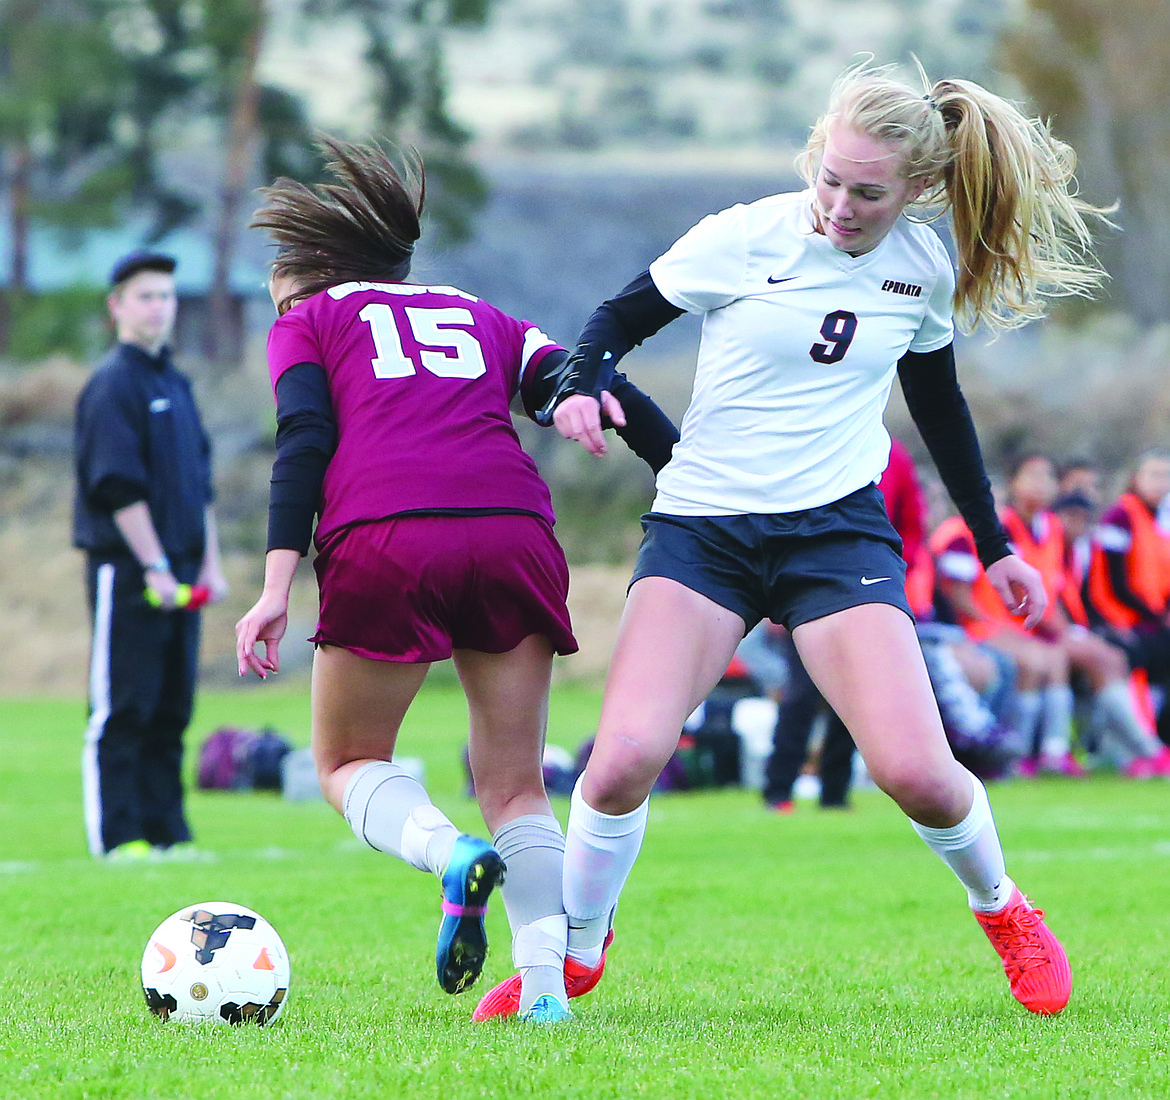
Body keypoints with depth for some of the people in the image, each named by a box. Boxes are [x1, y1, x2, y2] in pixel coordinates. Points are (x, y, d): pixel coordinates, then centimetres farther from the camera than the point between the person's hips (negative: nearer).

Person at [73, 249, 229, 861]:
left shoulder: (176, 385, 18)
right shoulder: (112, 385, -8)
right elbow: (118, 487, -15)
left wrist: (209, 562, 12)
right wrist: (155, 567, -18)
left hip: (177, 571, 8)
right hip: (126, 571, -8)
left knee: (171, 709, 8)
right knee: (121, 709, -5)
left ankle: (168, 832, 11)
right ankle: (117, 835, -4)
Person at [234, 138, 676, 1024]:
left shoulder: (309, 321, 22)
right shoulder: (484, 317, 30)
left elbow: (304, 442, 4)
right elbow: (603, 394, 16)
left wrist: (278, 585, -4)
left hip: (382, 546, -3)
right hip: (513, 532, 3)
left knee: (349, 763, 15)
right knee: (517, 787, 12)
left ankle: (450, 854, -15)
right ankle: (545, 984, -5)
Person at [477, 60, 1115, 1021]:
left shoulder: (926, 266, 1)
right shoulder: (743, 239, -10)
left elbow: (938, 401, 18)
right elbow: (622, 318, 2)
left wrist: (995, 545, 23)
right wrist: (583, 385, -20)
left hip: (838, 527, 1)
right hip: (702, 526, -1)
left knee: (916, 773, -16)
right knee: (625, 756, -21)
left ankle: (1001, 907, 18)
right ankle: (575, 953, 6)